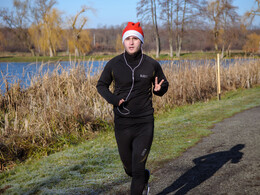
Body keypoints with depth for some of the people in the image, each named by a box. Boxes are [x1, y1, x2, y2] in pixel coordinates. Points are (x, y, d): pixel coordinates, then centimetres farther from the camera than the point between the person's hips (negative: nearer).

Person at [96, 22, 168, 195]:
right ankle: (145, 177, 50)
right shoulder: (114, 64, -4)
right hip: (122, 124, 2)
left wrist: (159, 89, -15)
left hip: (145, 124, -2)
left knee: (138, 170, -7)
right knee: (129, 169, 16)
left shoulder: (152, 65, -4)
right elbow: (101, 85, 10)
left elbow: (164, 85, 10)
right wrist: (112, 98, -10)